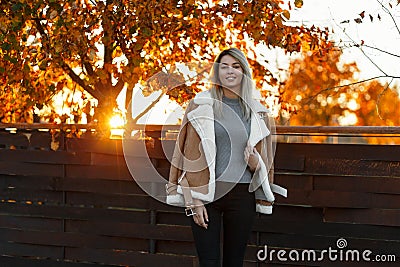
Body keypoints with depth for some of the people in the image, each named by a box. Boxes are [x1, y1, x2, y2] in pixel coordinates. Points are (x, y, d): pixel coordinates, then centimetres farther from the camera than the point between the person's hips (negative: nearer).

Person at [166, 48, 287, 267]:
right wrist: (194, 200, -9)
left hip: (243, 196, 3)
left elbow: (265, 160, 18)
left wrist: (255, 162, -7)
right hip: (207, 193, -3)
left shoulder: (257, 112, 11)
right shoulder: (202, 105, 1)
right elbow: (191, 153, -2)